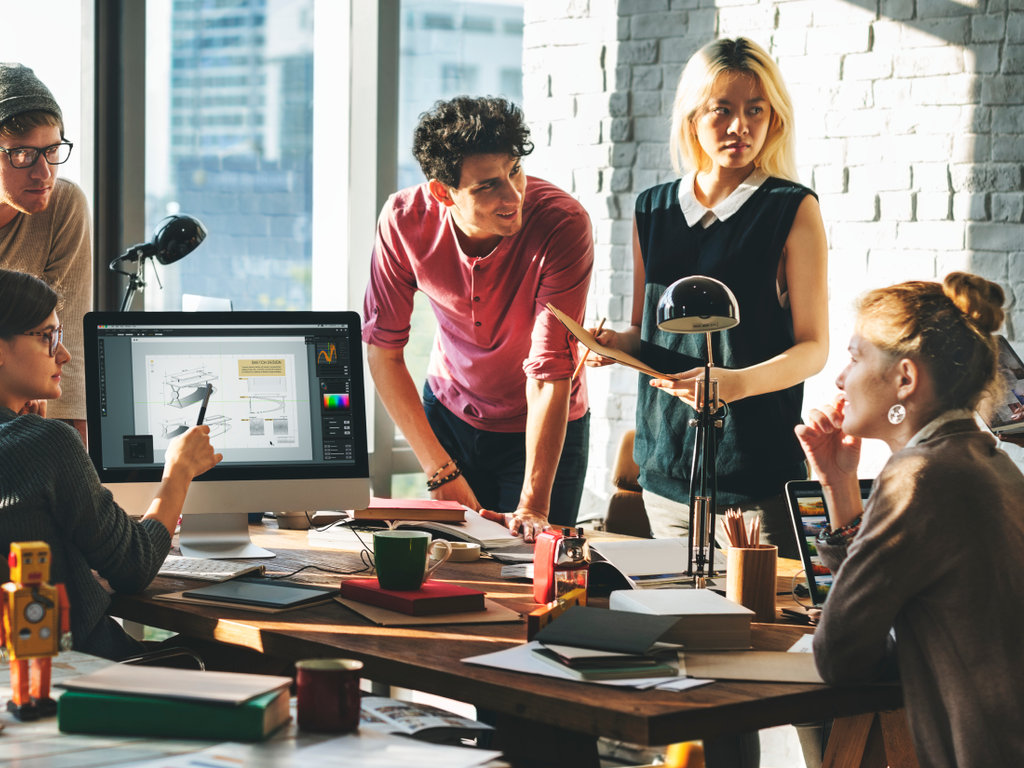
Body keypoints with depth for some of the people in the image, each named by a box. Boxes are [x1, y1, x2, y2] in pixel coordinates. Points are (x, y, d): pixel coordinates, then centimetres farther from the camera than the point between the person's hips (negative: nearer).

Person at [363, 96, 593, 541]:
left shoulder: (564, 225, -31)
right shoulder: (405, 221, -22)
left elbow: (551, 375, -33)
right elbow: (383, 350, -13)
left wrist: (532, 507, -37)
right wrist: (440, 471, -18)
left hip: (541, 427, -2)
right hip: (449, 414, 2)